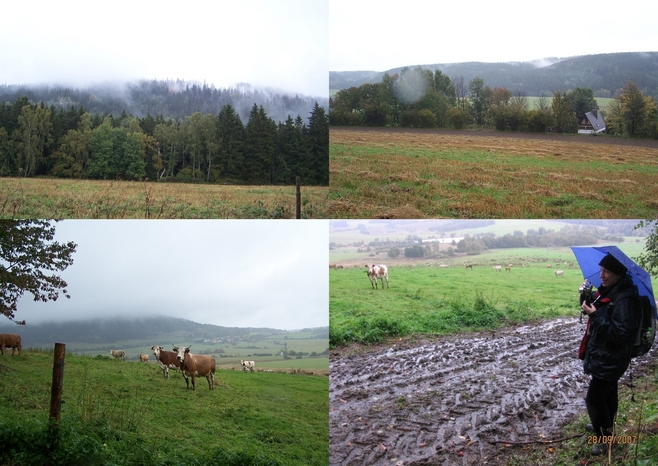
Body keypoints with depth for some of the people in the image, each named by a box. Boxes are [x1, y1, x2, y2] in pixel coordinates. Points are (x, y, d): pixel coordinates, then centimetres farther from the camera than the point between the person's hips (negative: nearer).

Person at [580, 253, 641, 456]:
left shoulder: (625, 299, -28)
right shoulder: (608, 291, 2)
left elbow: (622, 334, -32)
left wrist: (596, 316, -32)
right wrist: (589, 301, -1)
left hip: (610, 360, -10)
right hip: (604, 357, 10)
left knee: (594, 398, -4)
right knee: (607, 394, 25)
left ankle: (605, 438, 11)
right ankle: (604, 426, 43)